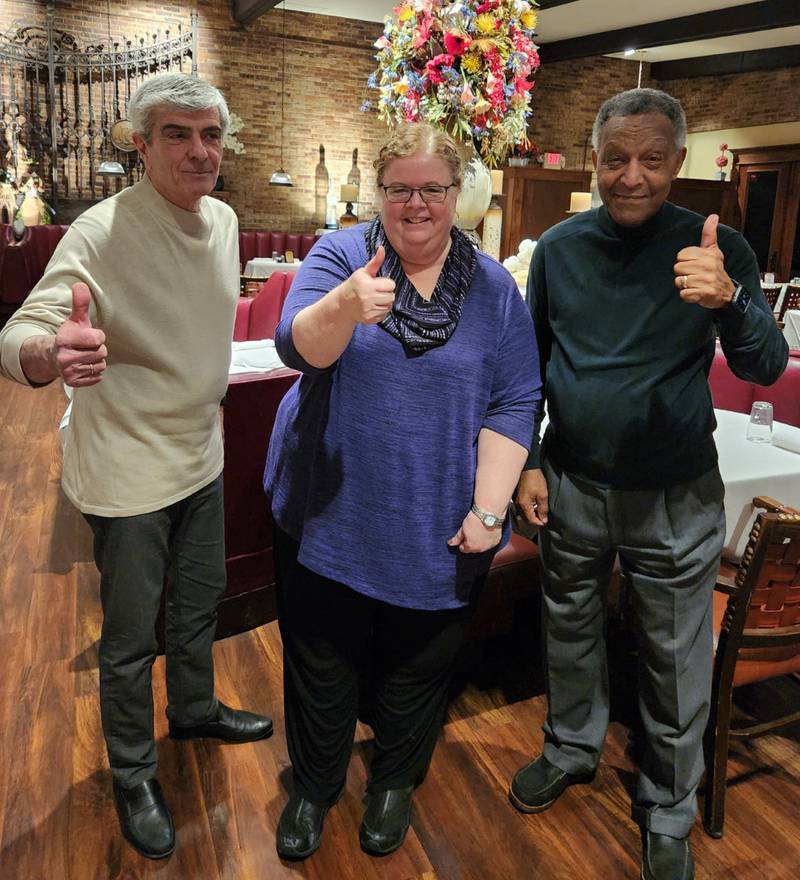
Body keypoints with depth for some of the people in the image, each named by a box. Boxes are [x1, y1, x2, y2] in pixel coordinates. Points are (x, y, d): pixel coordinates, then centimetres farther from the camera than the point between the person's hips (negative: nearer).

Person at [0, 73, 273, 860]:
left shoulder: (222, 220, 0)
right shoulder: (101, 233, -22)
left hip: (202, 457, 7)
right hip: (129, 473, -7)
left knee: (199, 602, 24)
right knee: (131, 637, 10)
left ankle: (193, 708, 50)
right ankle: (131, 775, 34)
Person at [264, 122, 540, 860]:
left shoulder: (493, 286, -1)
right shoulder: (341, 254, -3)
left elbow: (514, 403, -4)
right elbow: (298, 345, -19)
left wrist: (488, 509, -12)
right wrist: (346, 305, -41)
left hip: (439, 529, 1)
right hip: (331, 515, 0)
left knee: (419, 670, 18)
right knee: (320, 669, 15)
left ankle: (396, 782, 46)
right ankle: (313, 787, 42)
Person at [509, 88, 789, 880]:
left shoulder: (716, 248, -7)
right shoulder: (558, 248, -1)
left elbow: (766, 368, -13)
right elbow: (531, 364, 6)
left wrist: (726, 299, -33)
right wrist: (527, 462, 1)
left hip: (675, 497, -2)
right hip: (571, 486, 2)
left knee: (675, 664, 11)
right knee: (569, 631, 20)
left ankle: (668, 815, 35)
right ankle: (571, 748, 47)